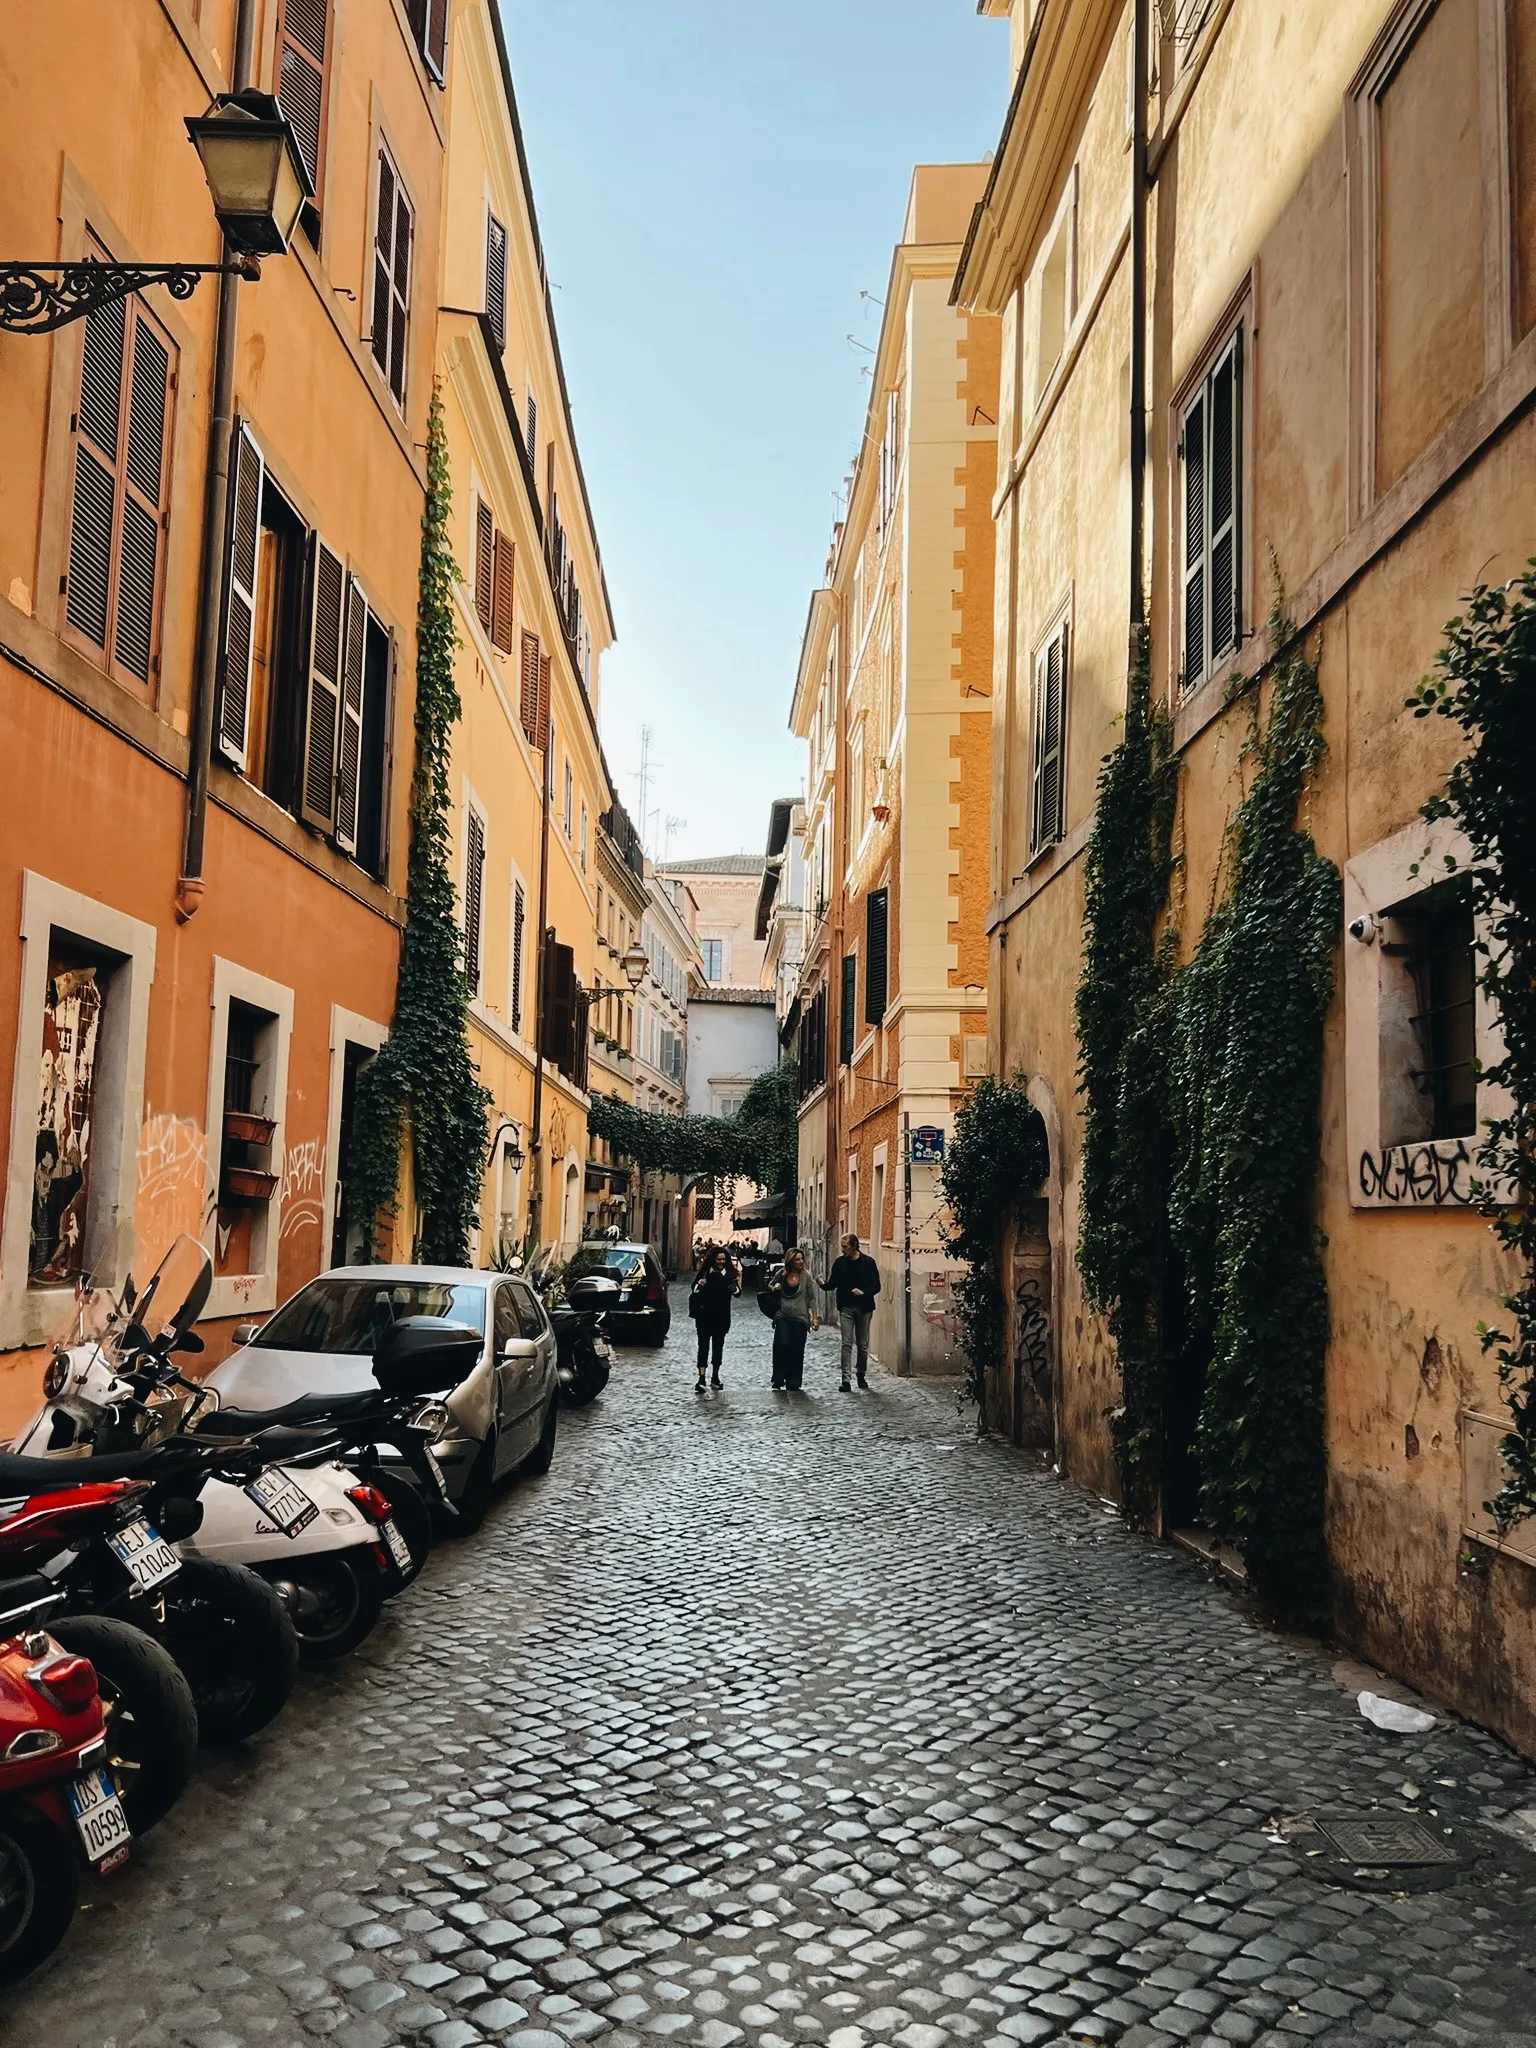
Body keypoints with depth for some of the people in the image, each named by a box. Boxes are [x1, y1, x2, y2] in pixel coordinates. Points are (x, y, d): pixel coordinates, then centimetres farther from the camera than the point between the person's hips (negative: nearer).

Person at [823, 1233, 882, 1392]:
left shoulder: (868, 1262, -4)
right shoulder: (840, 1262, 2)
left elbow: (876, 1286, -3)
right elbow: (833, 1284, 5)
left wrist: (863, 1292, -19)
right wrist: (824, 1284, -17)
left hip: (864, 1308, 0)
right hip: (846, 1308, 1)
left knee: (863, 1344, 9)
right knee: (847, 1344, -6)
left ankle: (862, 1376, 25)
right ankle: (846, 1379, -9)